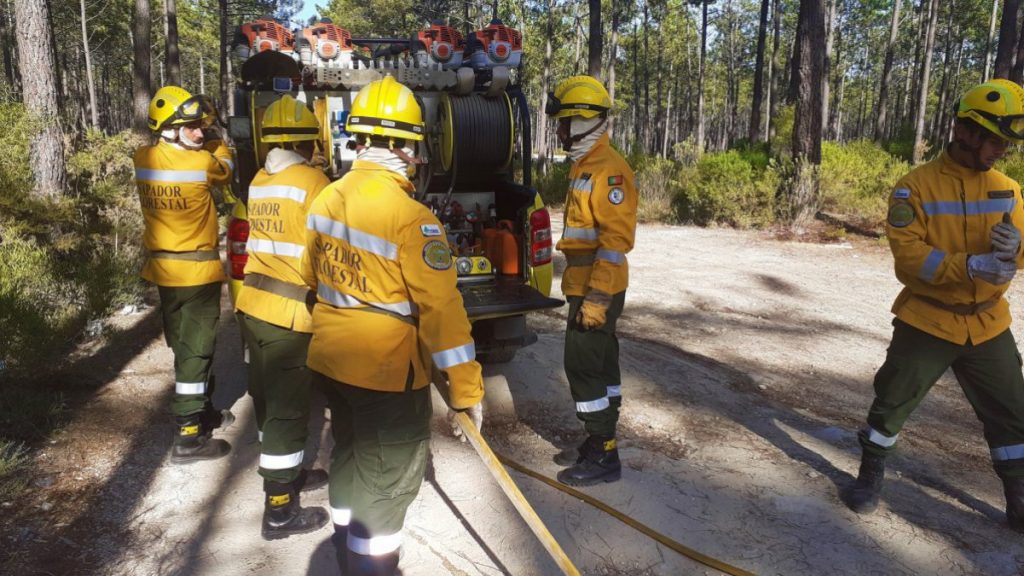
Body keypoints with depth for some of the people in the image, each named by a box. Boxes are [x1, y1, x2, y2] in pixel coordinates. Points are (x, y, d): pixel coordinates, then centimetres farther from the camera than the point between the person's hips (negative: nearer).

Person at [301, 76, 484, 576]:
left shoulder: (326, 200, 0)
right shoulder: (410, 218, -22)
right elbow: (441, 309, -22)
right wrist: (466, 388, -15)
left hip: (330, 360, 8)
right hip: (386, 371, -8)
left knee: (350, 456, 25)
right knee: (388, 479, 9)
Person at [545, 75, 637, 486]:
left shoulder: (608, 170, -17)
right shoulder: (584, 166, 16)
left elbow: (616, 240, -23)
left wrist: (596, 297, -25)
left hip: (596, 292, -10)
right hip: (586, 288, 10)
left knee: (583, 368, -4)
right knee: (600, 365, 15)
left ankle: (603, 456, 7)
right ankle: (599, 444, 27)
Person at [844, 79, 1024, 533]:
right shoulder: (916, 186, -11)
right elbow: (909, 254, -20)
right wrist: (971, 265, -31)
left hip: (987, 325, 4)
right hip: (927, 321, -4)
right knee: (892, 403, 6)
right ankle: (870, 477, 27)